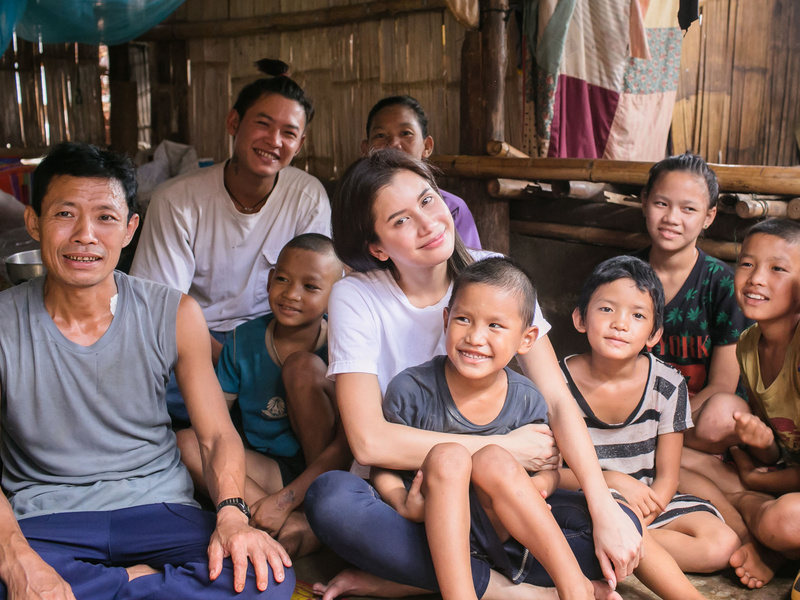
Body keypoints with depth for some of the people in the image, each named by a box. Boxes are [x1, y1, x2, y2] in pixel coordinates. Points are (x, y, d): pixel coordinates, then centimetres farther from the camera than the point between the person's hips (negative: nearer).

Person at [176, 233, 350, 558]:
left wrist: (285, 498, -27)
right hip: (269, 469, 4)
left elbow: (347, 445, -17)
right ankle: (297, 525, -30)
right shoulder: (244, 340, 0)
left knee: (304, 364, -20)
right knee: (185, 442, -20)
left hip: (324, 468, -3)